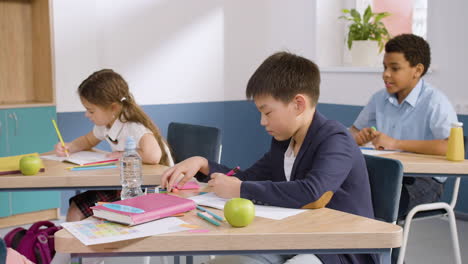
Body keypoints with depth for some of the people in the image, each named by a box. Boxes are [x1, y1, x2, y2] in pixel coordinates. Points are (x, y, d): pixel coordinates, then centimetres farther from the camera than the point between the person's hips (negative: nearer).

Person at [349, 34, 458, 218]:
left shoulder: (435, 102, -10)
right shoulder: (380, 99, 10)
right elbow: (354, 132, 23)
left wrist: (396, 143, -23)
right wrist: (360, 137, -4)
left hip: (424, 180, -5)